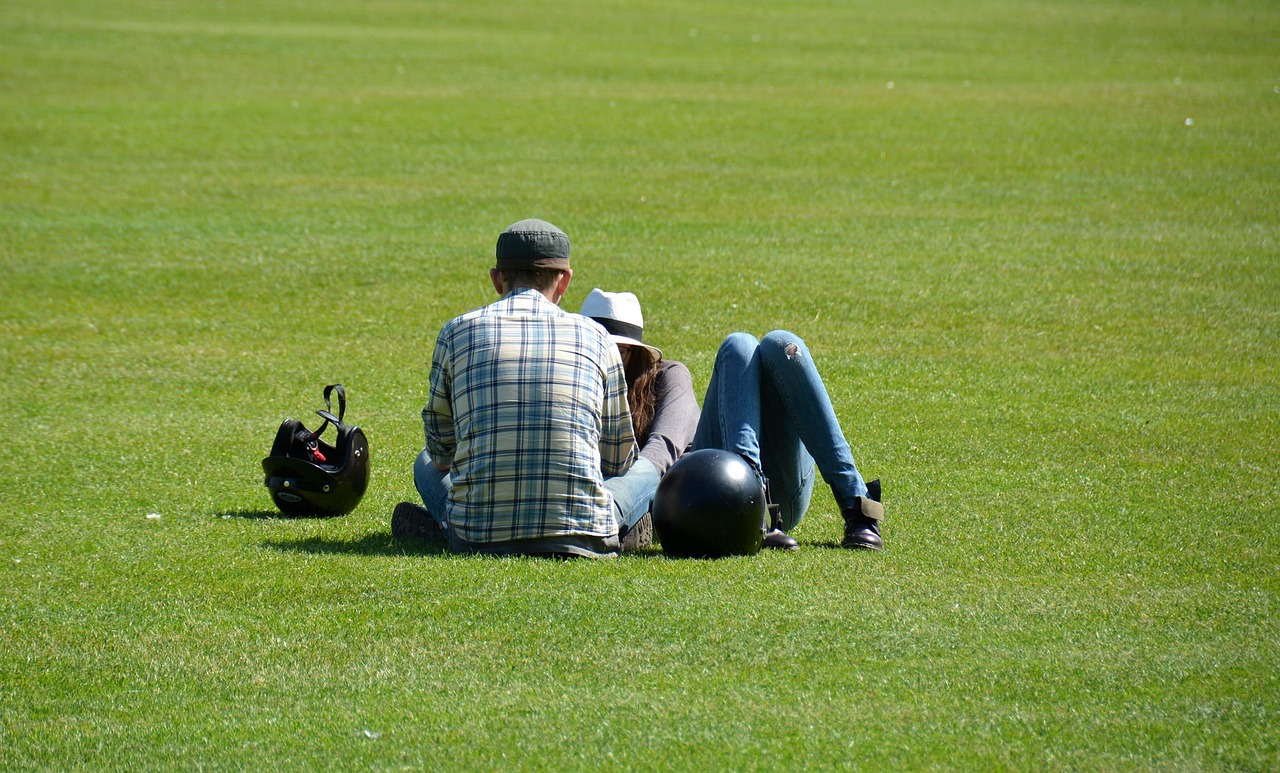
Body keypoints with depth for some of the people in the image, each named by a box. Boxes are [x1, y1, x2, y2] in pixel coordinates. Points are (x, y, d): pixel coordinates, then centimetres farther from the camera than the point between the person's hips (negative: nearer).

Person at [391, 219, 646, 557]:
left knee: (427, 464, 32)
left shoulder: (458, 331, 5)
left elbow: (441, 452, 16)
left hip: (480, 542, 1)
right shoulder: (594, 336, 6)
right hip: (581, 539, -1)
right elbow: (618, 461, 16)